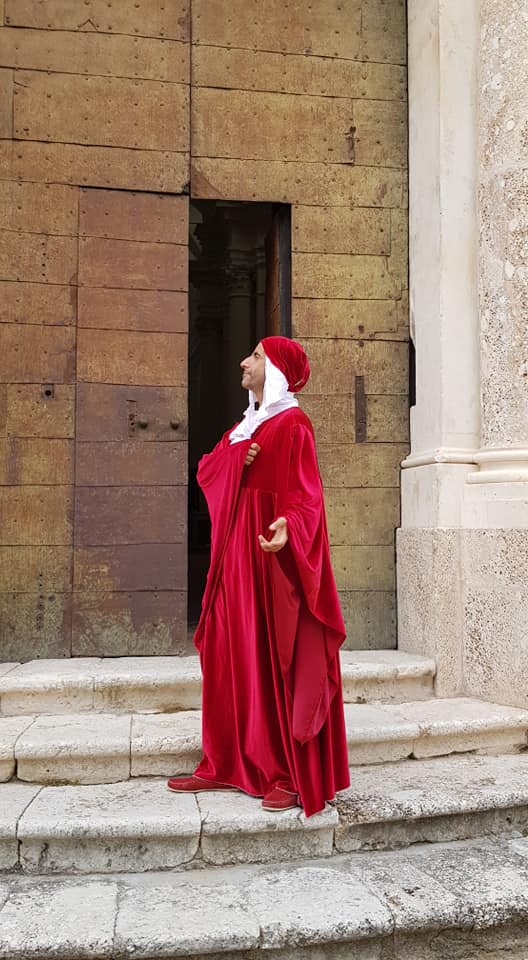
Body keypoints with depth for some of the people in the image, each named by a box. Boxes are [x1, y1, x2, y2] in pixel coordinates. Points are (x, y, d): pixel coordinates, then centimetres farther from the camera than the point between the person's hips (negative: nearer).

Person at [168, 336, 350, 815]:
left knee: (279, 660, -5)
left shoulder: (293, 423, -7)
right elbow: (206, 469, 14)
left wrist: (288, 527, -37)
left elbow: (306, 492, -17)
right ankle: (226, 764, 18)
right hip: (236, 548, 9)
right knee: (230, 655, 9)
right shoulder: (247, 424, 19)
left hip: (272, 552, -8)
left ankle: (295, 775, 4)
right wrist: (235, 456, -6)